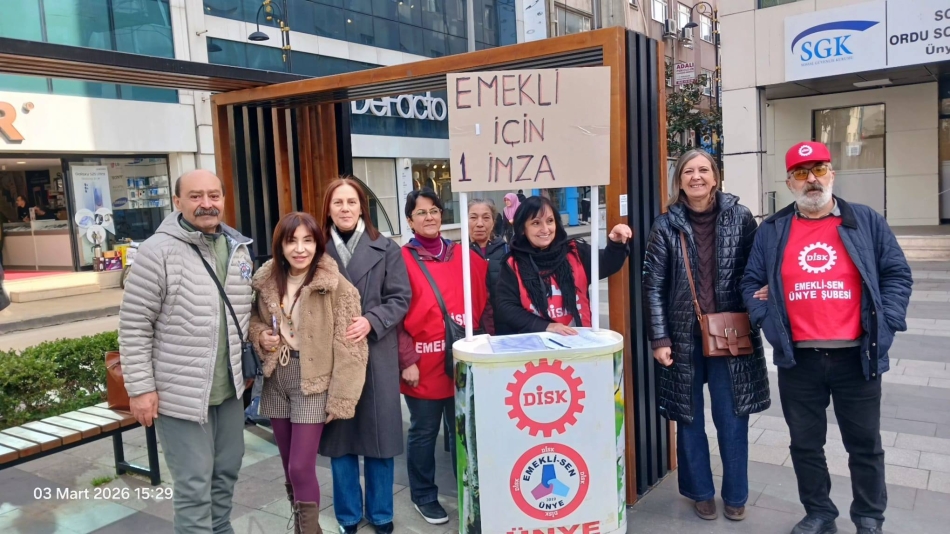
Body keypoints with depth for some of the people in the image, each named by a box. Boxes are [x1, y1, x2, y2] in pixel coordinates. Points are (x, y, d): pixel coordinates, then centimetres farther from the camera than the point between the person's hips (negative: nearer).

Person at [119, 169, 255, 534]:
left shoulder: (239, 248, 5)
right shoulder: (158, 251, -14)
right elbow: (134, 325, -12)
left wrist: (249, 363, 15)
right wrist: (140, 387, -12)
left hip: (230, 388, 6)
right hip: (180, 392, -6)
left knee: (227, 471, 21)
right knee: (194, 486, 3)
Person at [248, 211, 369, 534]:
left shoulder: (336, 286, -15)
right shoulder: (268, 281, 2)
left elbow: (348, 348, -14)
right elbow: (256, 319, 20)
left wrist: (341, 398, -16)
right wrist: (260, 335, -4)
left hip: (313, 382, -5)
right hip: (276, 380, 6)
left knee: (301, 468, -6)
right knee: (289, 466, 15)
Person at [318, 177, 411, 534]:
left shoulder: (386, 249, 2)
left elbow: (399, 298, -1)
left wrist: (370, 321, -16)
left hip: (376, 355, 0)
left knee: (379, 435, 8)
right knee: (339, 437, 9)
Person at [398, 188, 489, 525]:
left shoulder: (464, 256, 8)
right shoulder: (402, 259, -3)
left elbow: (482, 303, 11)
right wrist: (406, 360, -12)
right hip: (423, 364, -3)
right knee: (424, 432, 9)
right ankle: (424, 497, 28)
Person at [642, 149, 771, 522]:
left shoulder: (740, 217, -1)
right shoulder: (666, 225, -2)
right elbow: (653, 285, -3)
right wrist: (659, 338, -7)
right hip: (685, 337, 0)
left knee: (732, 418, 7)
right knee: (689, 418, 11)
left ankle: (735, 495, 26)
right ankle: (700, 492, 29)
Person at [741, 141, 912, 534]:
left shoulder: (867, 222, 2)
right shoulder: (772, 232, 4)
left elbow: (897, 274, 4)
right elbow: (752, 283, 9)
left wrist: (885, 324, -7)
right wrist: (767, 321, -6)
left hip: (856, 356, -1)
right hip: (798, 359, 1)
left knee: (865, 444, 12)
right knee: (805, 444, 12)